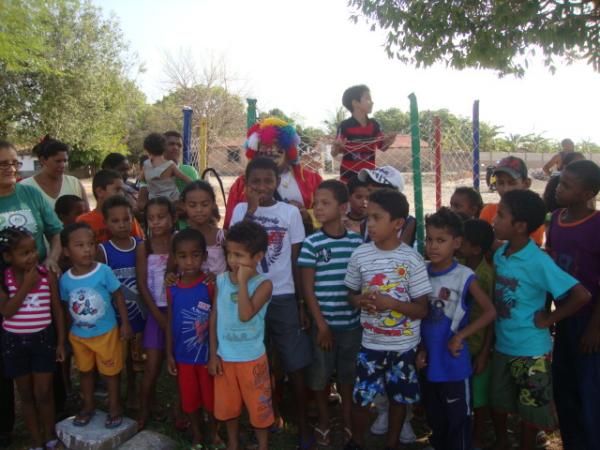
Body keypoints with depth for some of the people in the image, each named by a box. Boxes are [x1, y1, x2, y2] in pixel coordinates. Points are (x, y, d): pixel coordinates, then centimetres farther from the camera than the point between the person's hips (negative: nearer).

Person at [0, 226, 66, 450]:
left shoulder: (47, 275, -8)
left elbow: (57, 310, -1)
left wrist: (61, 342, 0)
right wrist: (26, 286, -23)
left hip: (43, 339, -1)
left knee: (43, 393, 5)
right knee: (26, 394, 13)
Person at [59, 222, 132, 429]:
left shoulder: (104, 271, -19)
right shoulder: (65, 279, -10)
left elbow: (118, 297, -10)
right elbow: (66, 307, 2)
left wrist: (125, 323, -10)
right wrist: (64, 335, 8)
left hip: (106, 332, -3)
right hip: (78, 335, 3)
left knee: (110, 370, 11)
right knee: (85, 370, 20)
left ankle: (114, 407, 30)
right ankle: (88, 406, 40)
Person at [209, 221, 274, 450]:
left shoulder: (263, 284, -16)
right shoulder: (222, 280, -3)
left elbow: (245, 315, -29)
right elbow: (214, 317, 2)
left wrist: (243, 281, -26)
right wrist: (213, 354, 1)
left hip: (252, 358, -4)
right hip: (225, 357, 4)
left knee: (258, 406, 11)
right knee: (228, 405, 20)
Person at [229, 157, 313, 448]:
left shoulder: (290, 212, 0)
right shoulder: (241, 210, 3)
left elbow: (296, 261, 3)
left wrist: (302, 303, 2)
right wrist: (251, 211, -18)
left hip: (284, 298, -1)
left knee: (295, 366, 3)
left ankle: (303, 427, 18)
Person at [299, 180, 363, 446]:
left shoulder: (357, 241, -1)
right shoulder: (311, 243, -9)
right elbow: (307, 289, -8)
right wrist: (321, 325, -10)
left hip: (352, 322, 2)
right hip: (324, 322, -2)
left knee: (348, 374, 14)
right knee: (321, 375, 10)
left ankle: (347, 420, 32)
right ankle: (323, 421, 31)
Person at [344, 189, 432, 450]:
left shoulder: (411, 259, -13)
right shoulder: (360, 255, -7)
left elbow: (422, 309, -10)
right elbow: (352, 295, 7)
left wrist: (392, 303, -25)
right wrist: (362, 301, -16)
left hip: (404, 344, -1)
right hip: (371, 342, 1)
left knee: (399, 397, 15)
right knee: (360, 398, 7)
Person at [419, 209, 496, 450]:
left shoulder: (465, 277, -15)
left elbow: (490, 312, -16)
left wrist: (459, 337, -18)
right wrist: (420, 348, 1)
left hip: (454, 364, -5)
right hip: (429, 362, 5)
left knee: (458, 417, 10)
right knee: (434, 416, 22)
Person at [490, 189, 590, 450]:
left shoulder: (538, 262, -23)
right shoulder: (499, 254, -4)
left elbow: (581, 295, -25)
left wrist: (549, 319, -16)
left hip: (530, 350, -6)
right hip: (502, 345, 6)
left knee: (530, 408, 13)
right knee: (497, 400, 21)